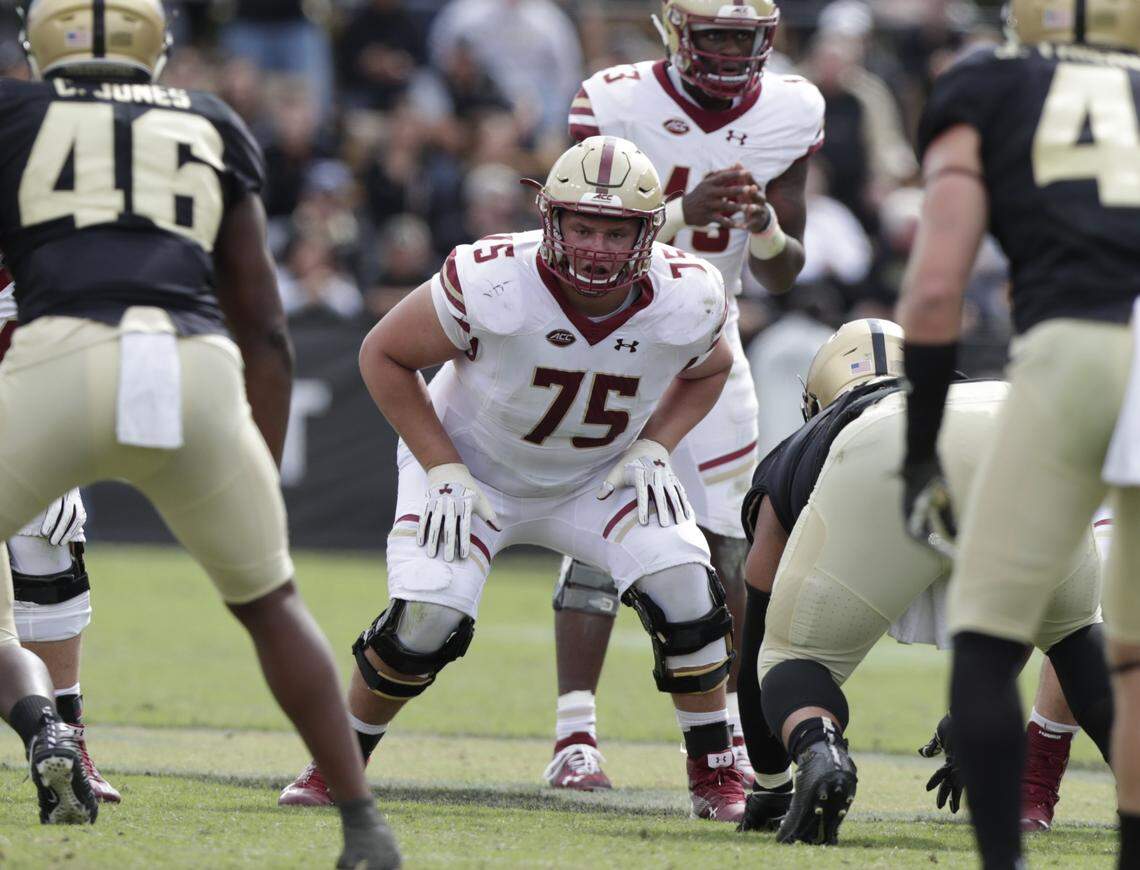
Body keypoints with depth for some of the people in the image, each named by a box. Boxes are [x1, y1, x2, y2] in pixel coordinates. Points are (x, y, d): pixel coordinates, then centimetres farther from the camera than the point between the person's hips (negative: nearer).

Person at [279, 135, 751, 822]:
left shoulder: (686, 302, -23)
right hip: (472, 466, -2)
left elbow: (708, 370, 5)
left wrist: (653, 450, -12)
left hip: (597, 478, 2)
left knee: (685, 593, -18)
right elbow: (384, 355, -15)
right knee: (425, 620, -20)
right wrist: (444, 473, -18)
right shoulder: (492, 283, -33)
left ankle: (717, 774, 1)